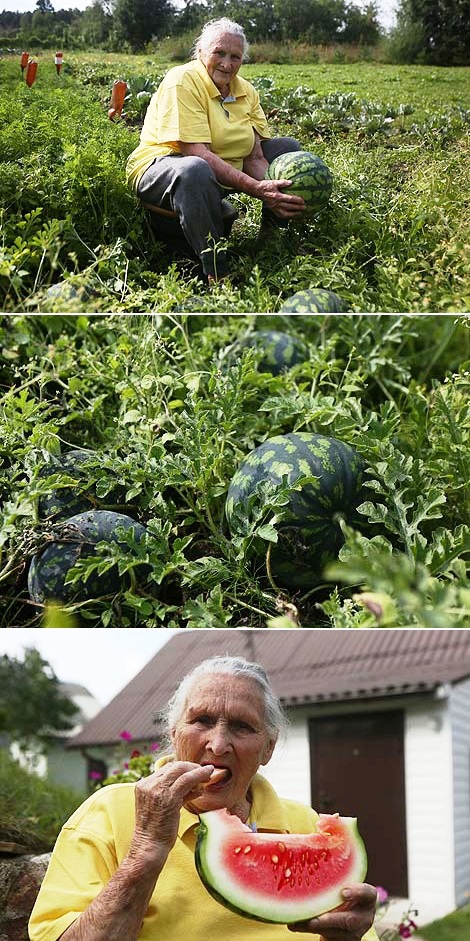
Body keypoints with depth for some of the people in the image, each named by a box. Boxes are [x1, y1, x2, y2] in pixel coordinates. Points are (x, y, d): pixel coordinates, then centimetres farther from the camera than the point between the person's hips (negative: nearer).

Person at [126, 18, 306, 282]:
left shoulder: (246, 91, 4)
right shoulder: (182, 81, -18)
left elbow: (254, 157, -5)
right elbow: (198, 153, -28)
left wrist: (273, 191, -27)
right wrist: (255, 188, -37)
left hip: (224, 176, 8)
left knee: (288, 147, 6)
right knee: (195, 171, -43)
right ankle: (217, 275, -34)